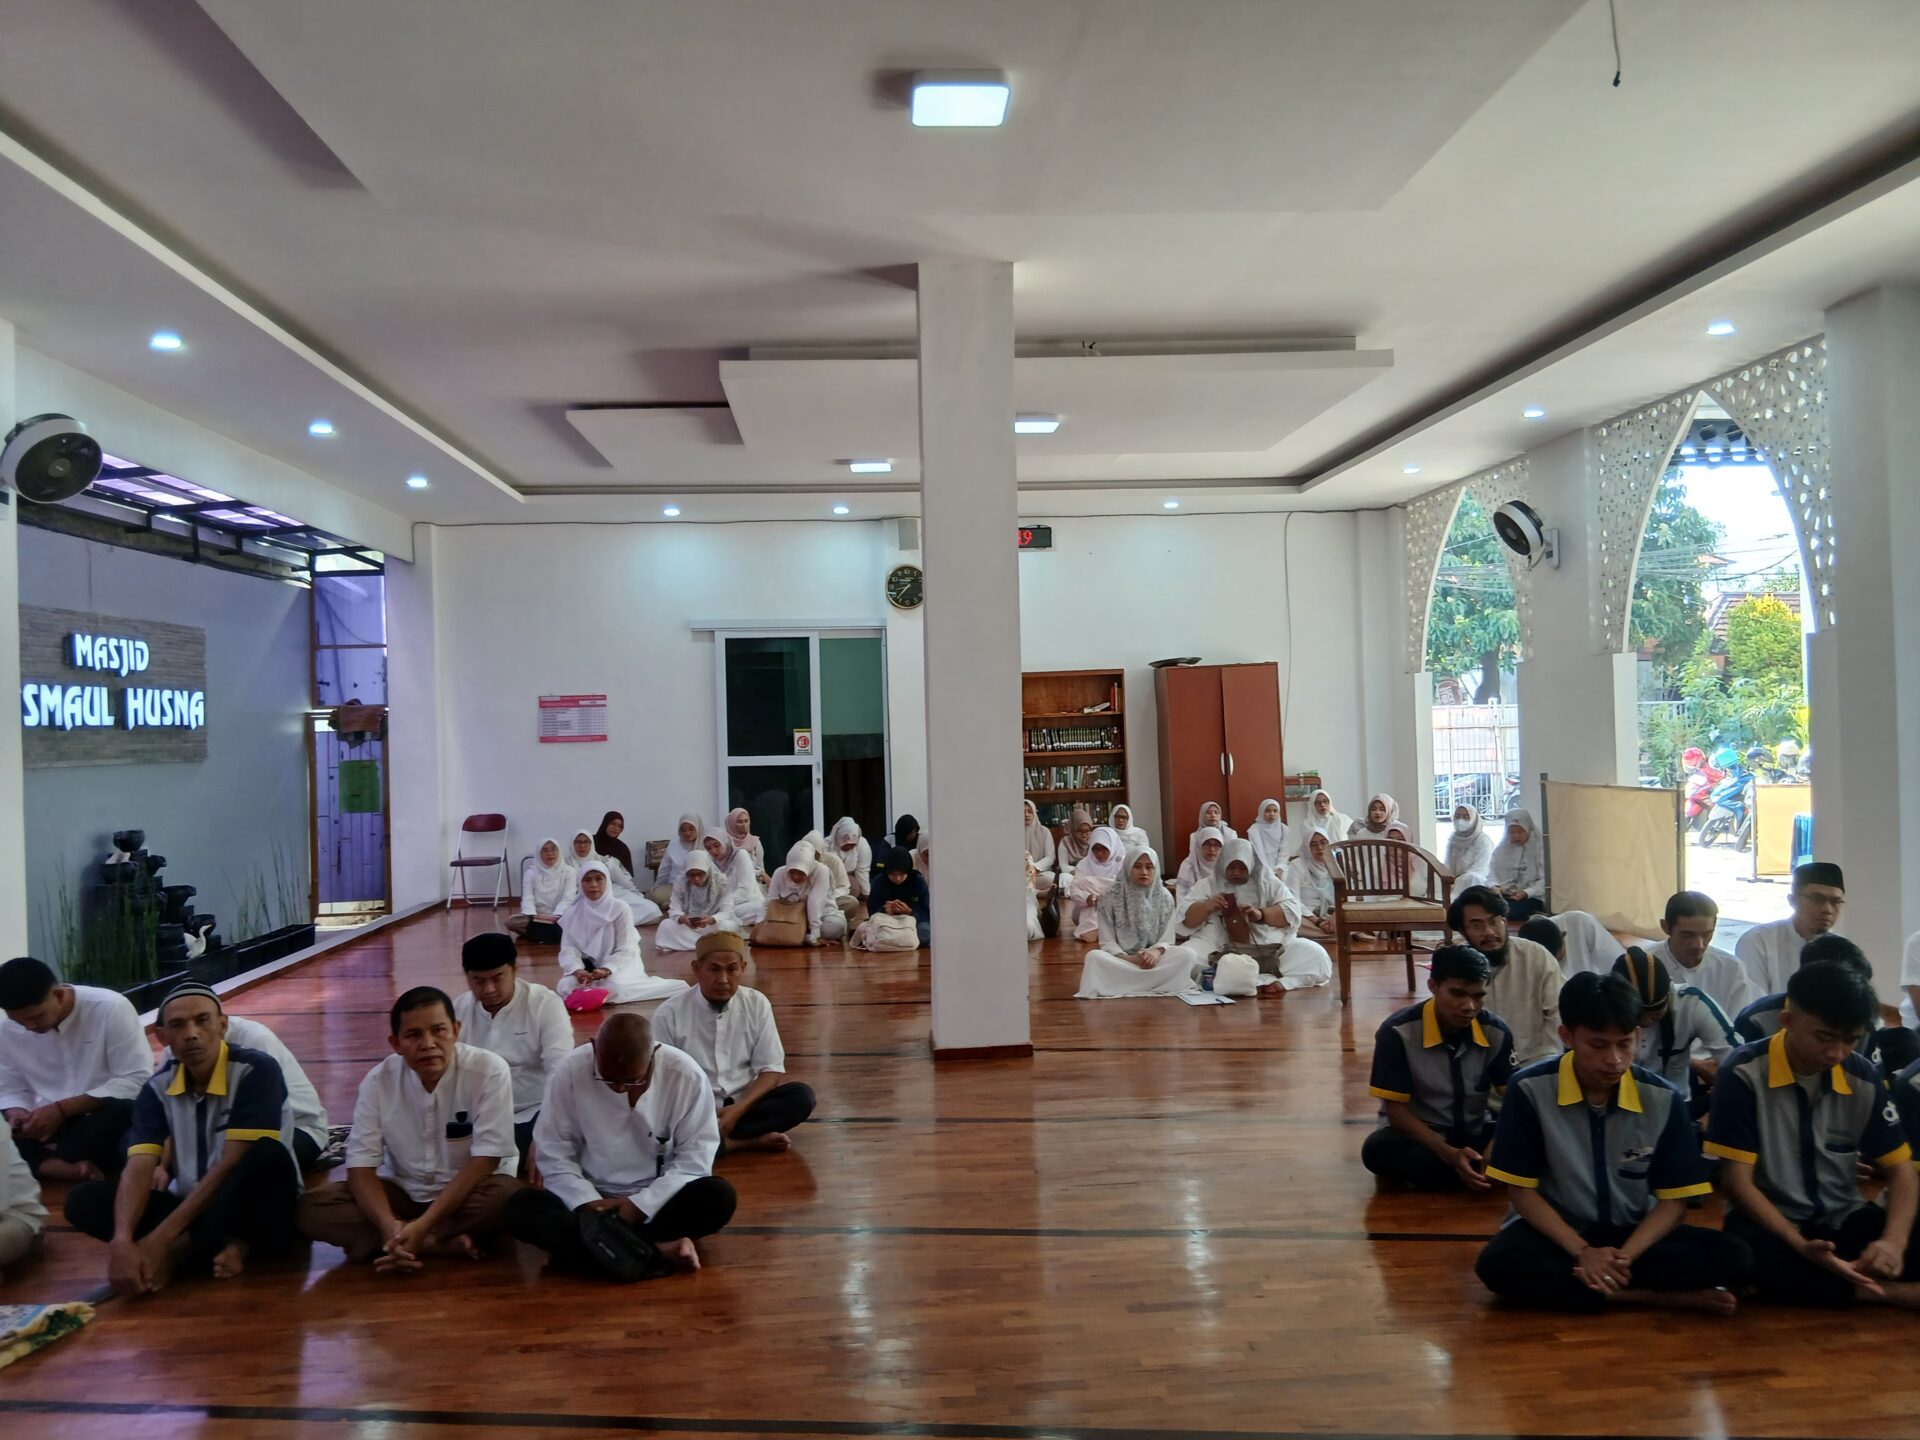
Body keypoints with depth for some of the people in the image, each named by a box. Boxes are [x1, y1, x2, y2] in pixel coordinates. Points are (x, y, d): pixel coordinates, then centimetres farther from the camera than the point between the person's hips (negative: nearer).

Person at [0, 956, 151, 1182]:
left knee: (124, 1112, -38)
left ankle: (45, 1163, -18)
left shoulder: (111, 1008, -17)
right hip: (48, 1125, 3)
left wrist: (61, 1109, -21)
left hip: (108, 1119, -3)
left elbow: (137, 1080, -17)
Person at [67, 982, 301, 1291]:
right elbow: (139, 1168, -14)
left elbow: (231, 1165, -23)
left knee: (268, 1156, -36)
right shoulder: (157, 1088, -2)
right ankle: (222, 1248, -23)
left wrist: (161, 1239, -28)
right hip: (193, 1208, 5)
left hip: (258, 1209, -5)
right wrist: (122, 1240, -33)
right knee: (84, 1198, -14)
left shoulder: (255, 1070, -18)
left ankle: (176, 1252, -23)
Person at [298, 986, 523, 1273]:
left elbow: (484, 1161, -19)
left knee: (507, 1196, -36)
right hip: (402, 1192, 4)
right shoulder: (378, 1081, -10)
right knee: (311, 1207, -21)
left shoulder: (489, 1070, -19)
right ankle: (445, 1245, -25)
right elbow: (361, 1165, -12)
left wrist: (423, 1225, -29)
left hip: (469, 1191, -3)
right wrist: (389, 1226, -31)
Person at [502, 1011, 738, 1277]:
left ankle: (578, 1247, -24)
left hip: (659, 1201, -1)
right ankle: (657, 1250, -32)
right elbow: (554, 1155, -6)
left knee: (719, 1196, -31)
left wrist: (641, 1204, -20)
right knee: (520, 1208, -27)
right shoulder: (569, 1073, -13)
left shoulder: (686, 1075, -15)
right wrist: (587, 1201, -20)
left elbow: (695, 1156, -11)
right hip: (593, 1200, 1)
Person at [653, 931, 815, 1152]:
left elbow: (770, 1069, -1)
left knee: (802, 1096, -23)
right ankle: (753, 1141, -21)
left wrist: (737, 1109, -18)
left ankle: (712, 1138, -23)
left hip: (742, 1105, 2)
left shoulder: (757, 1004, -2)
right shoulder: (669, 1014, -9)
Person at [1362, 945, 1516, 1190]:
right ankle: (1484, 1174, -23)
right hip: (1418, 1134, -2)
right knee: (1378, 1149, -36)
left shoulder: (1496, 1032, -9)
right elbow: (1395, 1110, -16)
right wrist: (1450, 1154, -29)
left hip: (1474, 1135, 2)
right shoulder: (1398, 1031, -19)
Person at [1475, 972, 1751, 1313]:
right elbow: (1521, 1190, -9)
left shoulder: (1664, 1099, -8)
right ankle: (1663, 1297, -24)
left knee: (1734, 1258, -22)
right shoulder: (1529, 1090, -14)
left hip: (1634, 1233, 1)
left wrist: (1625, 1255, -21)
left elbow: (1673, 1200, -4)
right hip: (1557, 1230, -1)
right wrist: (1583, 1252, -21)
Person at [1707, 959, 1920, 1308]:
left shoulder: (1862, 1078, -2)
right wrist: (1802, 1246, -27)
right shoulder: (1744, 1074, -15)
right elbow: (1737, 1180, -14)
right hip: (1769, 1222, -2)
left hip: (1844, 1219, 2)